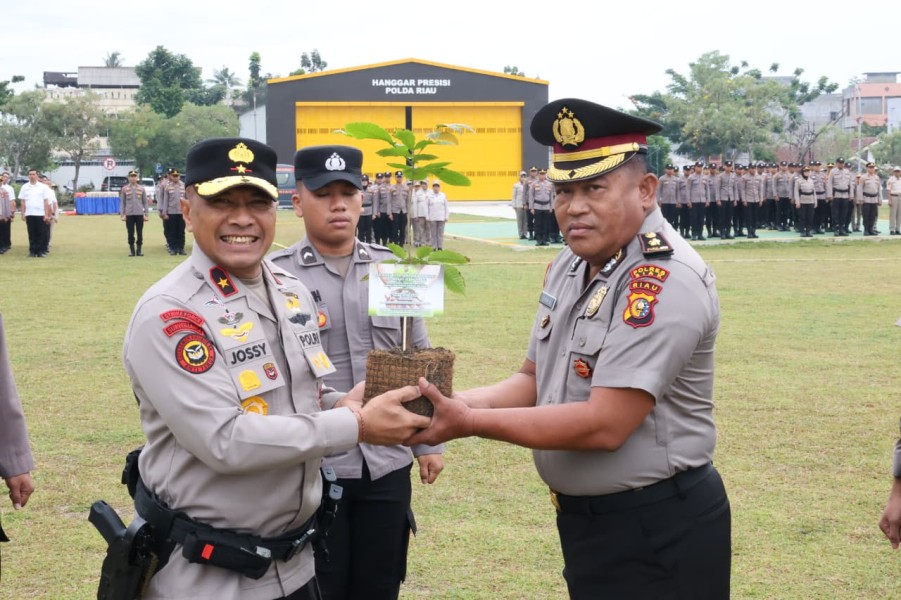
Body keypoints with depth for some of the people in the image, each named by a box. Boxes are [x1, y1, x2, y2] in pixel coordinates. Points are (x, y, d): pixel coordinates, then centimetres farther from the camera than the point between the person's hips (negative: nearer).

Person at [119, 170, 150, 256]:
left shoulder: (141, 188, 6)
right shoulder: (125, 189, 4)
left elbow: (145, 202, 8)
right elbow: (122, 202, 6)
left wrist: (146, 214, 3)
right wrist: (122, 214, -1)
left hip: (139, 214, 1)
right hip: (129, 214, 0)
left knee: (140, 233, 1)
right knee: (130, 234, 2)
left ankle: (139, 250, 9)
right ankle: (132, 250, 9)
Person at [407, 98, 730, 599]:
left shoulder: (667, 281, -23)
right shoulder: (569, 266, 6)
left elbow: (604, 424, -27)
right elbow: (535, 381, 10)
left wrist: (470, 423, -24)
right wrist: (456, 403, -9)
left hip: (658, 535, -8)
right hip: (582, 518, 8)